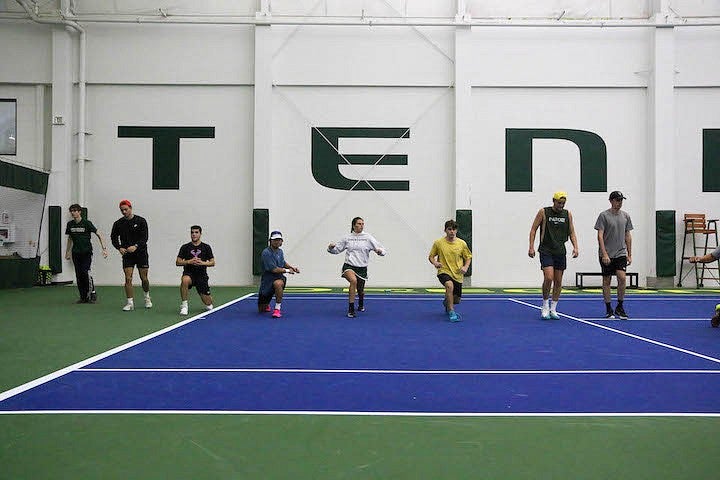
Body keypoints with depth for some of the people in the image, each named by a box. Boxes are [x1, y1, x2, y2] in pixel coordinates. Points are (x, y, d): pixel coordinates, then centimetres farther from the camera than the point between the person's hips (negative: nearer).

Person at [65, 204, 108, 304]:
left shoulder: (87, 223, -8)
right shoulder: (70, 224, 5)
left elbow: (98, 235, -5)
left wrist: (104, 248, -13)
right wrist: (67, 252, 20)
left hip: (87, 252, -5)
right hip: (76, 253, 5)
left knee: (85, 272, -17)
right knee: (78, 275, 4)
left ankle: (92, 293, -2)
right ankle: (83, 297, 10)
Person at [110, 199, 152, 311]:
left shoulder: (141, 221, -5)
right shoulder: (118, 224, 1)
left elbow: (144, 237, -11)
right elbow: (113, 238, 7)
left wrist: (136, 246, -28)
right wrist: (119, 248, -13)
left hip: (141, 253, -1)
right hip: (127, 255, 1)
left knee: (144, 278, 5)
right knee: (128, 279, -8)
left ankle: (147, 298, 30)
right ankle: (130, 303, -1)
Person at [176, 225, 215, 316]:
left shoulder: (206, 247, 2)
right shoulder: (185, 247, 1)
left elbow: (212, 263, 2)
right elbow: (178, 262, -1)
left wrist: (202, 263, -16)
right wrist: (189, 261, -18)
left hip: (202, 275, 1)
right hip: (189, 273, -1)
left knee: (208, 302, -2)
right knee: (185, 280, -39)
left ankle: (209, 304, 39)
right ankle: (184, 305, -24)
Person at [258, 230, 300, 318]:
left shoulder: (280, 251, 7)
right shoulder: (266, 253, -16)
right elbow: (273, 269, -20)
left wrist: (292, 267, 12)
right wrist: (287, 270, -10)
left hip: (279, 278, 3)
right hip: (267, 280, -3)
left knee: (278, 284, -40)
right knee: (262, 310, 9)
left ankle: (277, 309, -26)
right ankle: (266, 304, 49)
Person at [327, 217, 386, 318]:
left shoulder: (368, 237, -1)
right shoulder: (347, 238, 2)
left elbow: (382, 250, -2)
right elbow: (336, 250, 10)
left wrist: (380, 251, -24)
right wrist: (331, 248, -11)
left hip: (362, 268, 2)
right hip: (349, 266, -2)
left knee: (360, 290, 13)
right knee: (353, 280, -32)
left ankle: (361, 304, 53)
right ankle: (351, 309, -25)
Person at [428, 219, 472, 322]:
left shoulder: (462, 243, 0)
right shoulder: (438, 243, -4)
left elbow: (468, 257, 12)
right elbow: (431, 256, 7)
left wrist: (465, 267, -7)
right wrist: (435, 262, -15)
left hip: (457, 275, 3)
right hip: (444, 272, -3)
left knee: (456, 300, 8)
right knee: (450, 285, -37)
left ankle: (446, 303, 47)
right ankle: (451, 312, -28)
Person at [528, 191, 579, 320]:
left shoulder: (567, 214, 8)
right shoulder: (543, 212, -2)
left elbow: (571, 232, 13)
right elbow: (533, 229, 0)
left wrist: (575, 247, -2)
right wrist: (531, 247, -8)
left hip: (560, 252, 4)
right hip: (546, 251, -4)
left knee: (558, 281, 5)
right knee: (548, 278, -17)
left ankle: (553, 309, 16)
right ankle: (545, 306, 2)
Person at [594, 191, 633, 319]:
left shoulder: (625, 216, 8)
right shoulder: (604, 215, -6)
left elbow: (628, 236, 12)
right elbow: (600, 236, -10)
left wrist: (629, 255, 8)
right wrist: (604, 254, -17)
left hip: (621, 253, 3)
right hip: (606, 255, -3)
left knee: (622, 277, -12)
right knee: (606, 281, 3)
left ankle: (620, 307, 2)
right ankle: (608, 310, 13)